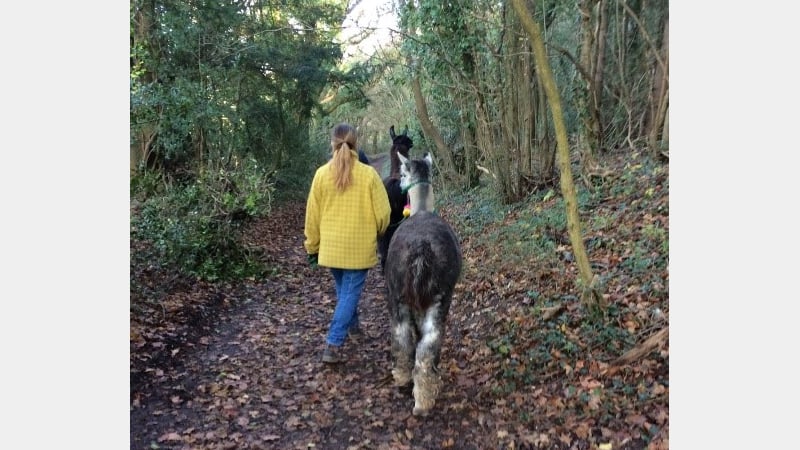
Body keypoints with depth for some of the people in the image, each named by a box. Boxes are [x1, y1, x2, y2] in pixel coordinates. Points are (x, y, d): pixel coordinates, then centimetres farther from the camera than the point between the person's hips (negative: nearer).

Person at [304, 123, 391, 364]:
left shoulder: (322, 174, -6)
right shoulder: (368, 174, -12)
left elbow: (313, 215, 0)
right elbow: (383, 213, -8)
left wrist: (312, 246, 11)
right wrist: (377, 234, 14)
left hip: (331, 246, 3)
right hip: (359, 247, -3)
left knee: (343, 289, 24)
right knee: (350, 293, 3)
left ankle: (352, 324, 45)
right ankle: (333, 345, -3)